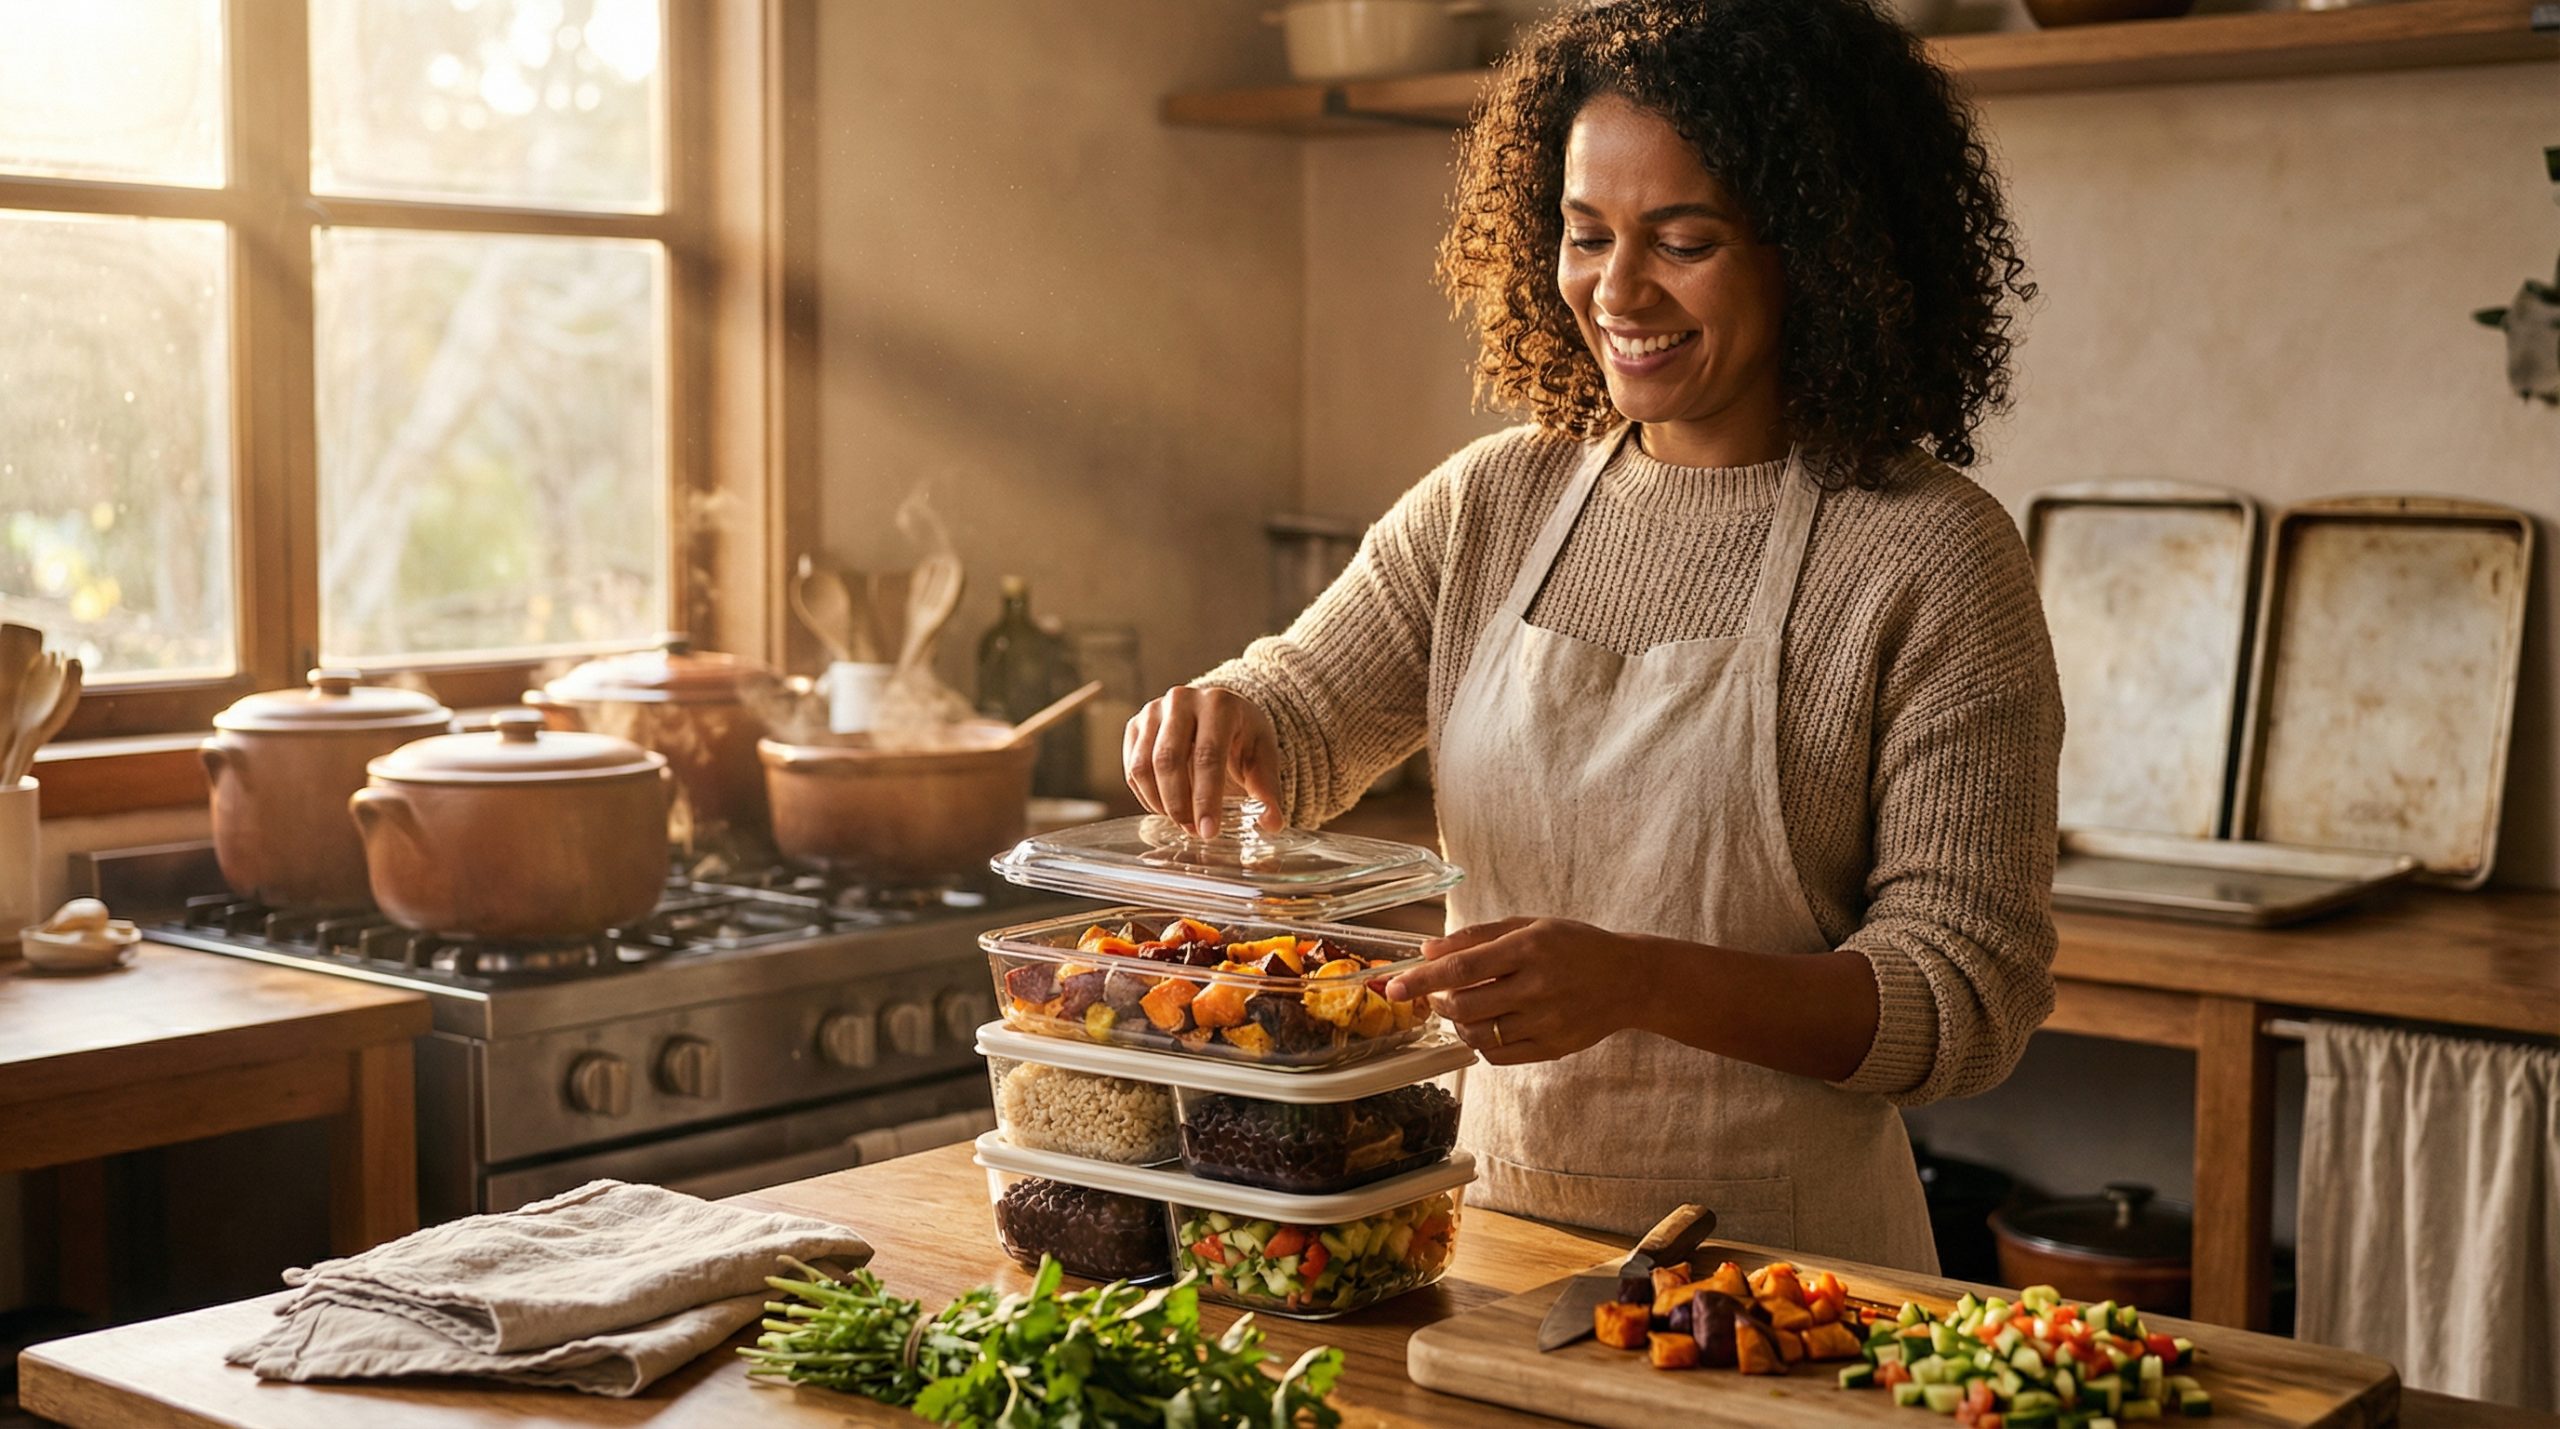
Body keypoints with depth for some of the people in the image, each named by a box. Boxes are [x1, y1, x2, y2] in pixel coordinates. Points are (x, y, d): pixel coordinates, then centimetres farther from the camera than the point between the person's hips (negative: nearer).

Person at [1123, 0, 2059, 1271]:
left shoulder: (1929, 557, -8)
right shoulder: (1492, 502, 8)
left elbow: (1976, 996, -10)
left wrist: (1641, 979, -23)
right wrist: (1218, 726, -11)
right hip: (1492, 1217, 4)